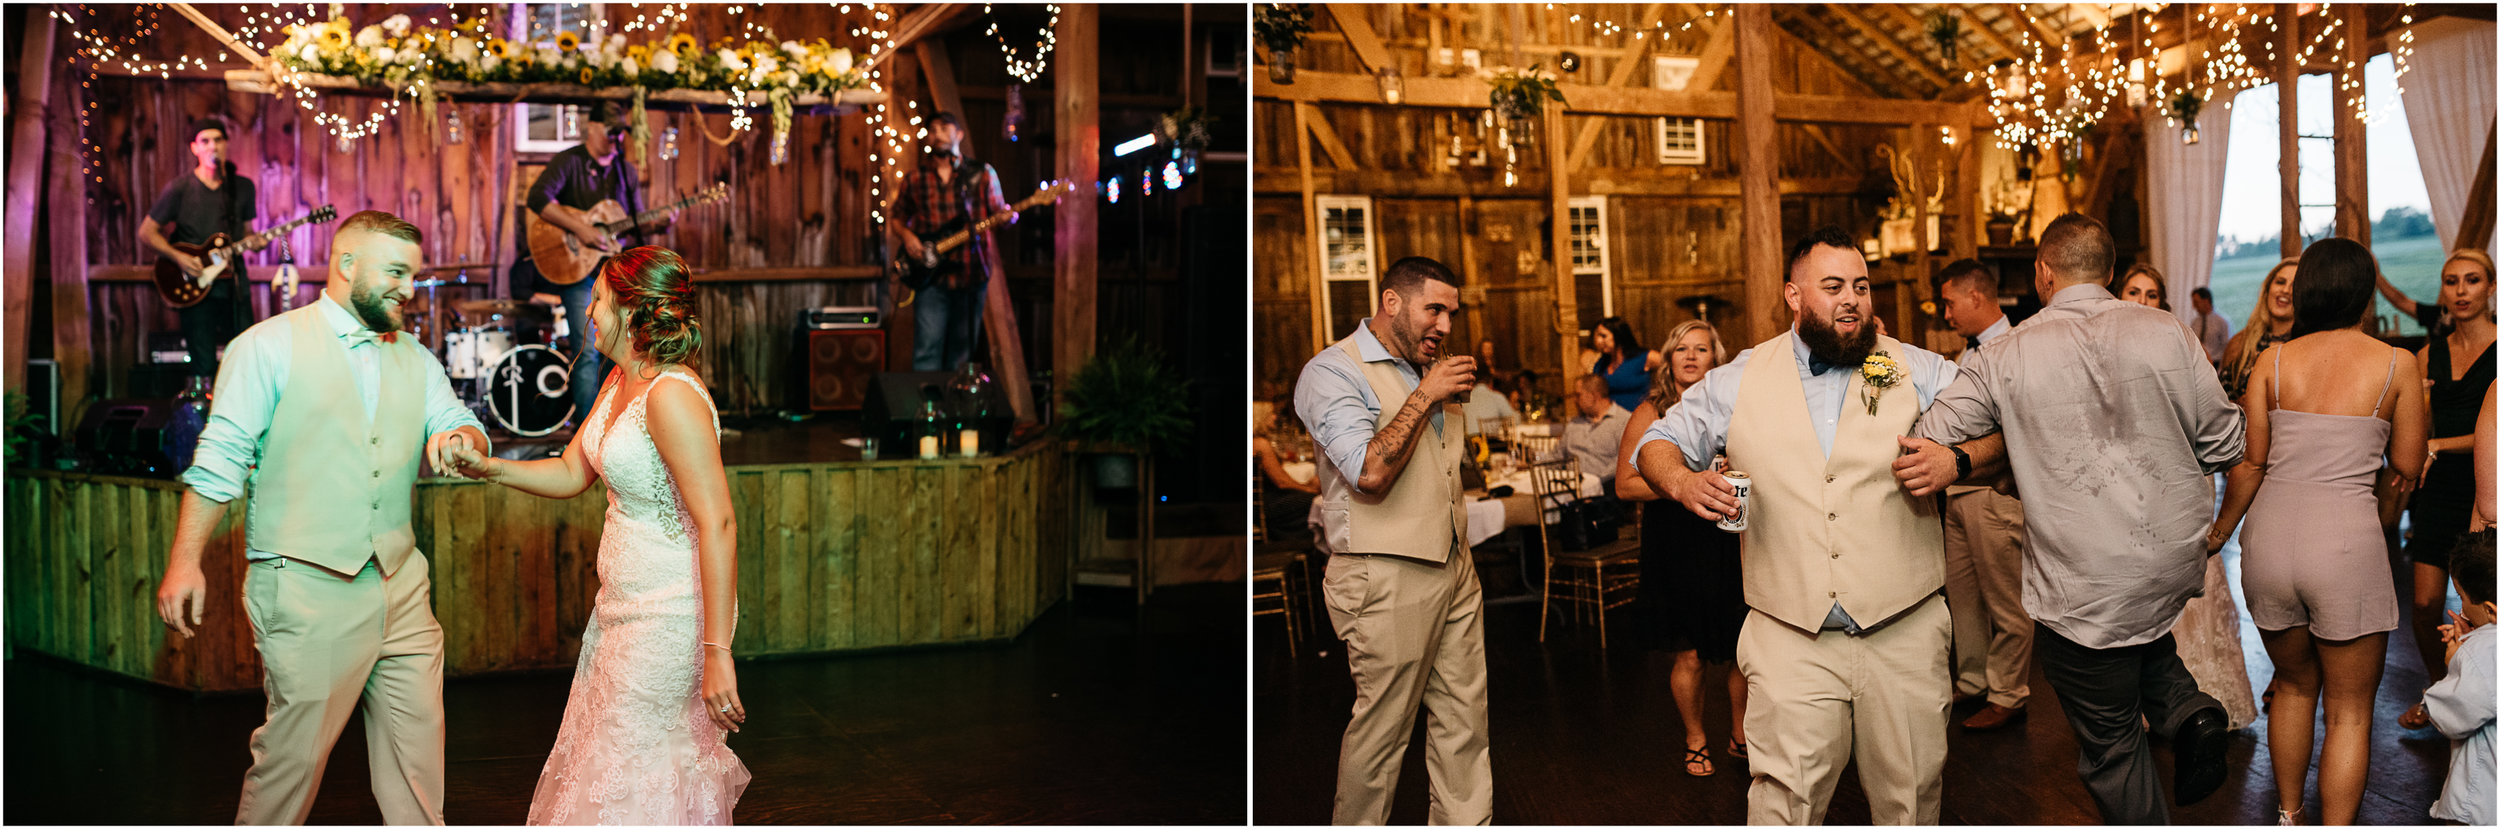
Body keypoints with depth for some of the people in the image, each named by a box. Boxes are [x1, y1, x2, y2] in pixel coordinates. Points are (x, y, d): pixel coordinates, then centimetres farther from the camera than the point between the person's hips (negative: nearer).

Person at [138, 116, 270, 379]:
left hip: (234, 286, 3)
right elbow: (146, 233, 1)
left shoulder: (243, 187, 8)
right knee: (204, 367, -4)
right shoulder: (179, 189, -3)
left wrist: (254, 242, -7)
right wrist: (179, 258, -13)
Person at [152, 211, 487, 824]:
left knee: (419, 744, 9)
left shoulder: (416, 360, 15)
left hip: (401, 586, 6)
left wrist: (460, 439, -16)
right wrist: (185, 561, -9)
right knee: (294, 751, -1)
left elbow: (465, 429, 9)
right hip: (305, 589, -5)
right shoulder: (270, 346, -2)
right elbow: (220, 460, -4)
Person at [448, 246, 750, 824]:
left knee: (630, 781, 0)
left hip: (669, 614, -10)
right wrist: (489, 467, 2)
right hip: (623, 603, 10)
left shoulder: (671, 396, -23)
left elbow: (718, 525, -27)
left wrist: (718, 653, -29)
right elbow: (570, 474, 19)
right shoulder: (620, 381, 8)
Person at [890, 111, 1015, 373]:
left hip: (971, 275, 0)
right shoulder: (915, 180, 10)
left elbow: (998, 212, 8)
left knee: (962, 350, 6)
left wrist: (1009, 216, -16)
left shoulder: (982, 174, 8)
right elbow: (896, 218, 19)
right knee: (927, 350, -9)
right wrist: (906, 236, -2)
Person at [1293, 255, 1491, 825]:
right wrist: (1425, 397, -15)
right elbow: (1371, 473, -22)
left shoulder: (1428, 370, 17)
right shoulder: (1334, 370, -9)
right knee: (1382, 728, -1)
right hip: (1387, 578, -8)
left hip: (1453, 569, 8)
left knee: (1466, 719, 8)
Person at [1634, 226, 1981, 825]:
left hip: (1903, 634, 1)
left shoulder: (1920, 372, 5)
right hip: (1791, 638, -1)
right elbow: (1659, 444, 14)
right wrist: (1683, 481, -10)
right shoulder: (1738, 382, 7)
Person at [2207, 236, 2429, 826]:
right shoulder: (2396, 364, -2)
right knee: (2349, 710, 10)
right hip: (2347, 544, -3)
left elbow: (2250, 462, 3)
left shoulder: (2274, 361, 3)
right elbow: (2407, 466, 5)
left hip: (2270, 537, 3)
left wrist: (2222, 529, 18)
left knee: (2293, 685, 24)